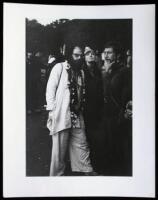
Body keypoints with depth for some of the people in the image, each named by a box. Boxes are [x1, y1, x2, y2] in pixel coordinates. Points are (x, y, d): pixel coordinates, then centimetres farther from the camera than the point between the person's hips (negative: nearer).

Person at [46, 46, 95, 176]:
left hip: (77, 115, 6)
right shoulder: (60, 67, -1)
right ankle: (57, 175, 13)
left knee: (82, 145, 8)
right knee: (60, 148, 0)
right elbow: (50, 88, -6)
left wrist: (82, 109, 10)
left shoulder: (81, 72, 16)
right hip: (61, 115, -5)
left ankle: (88, 171, 16)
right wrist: (51, 109, -13)